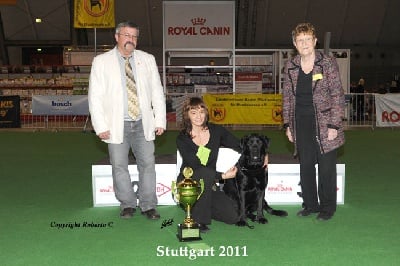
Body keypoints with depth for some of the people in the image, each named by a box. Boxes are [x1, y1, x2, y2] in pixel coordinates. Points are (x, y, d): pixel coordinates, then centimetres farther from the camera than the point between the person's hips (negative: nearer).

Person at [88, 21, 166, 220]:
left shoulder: (147, 60, 9)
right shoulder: (101, 62, 2)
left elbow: (157, 92, 9)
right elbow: (95, 97, -1)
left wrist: (160, 121, 2)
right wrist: (100, 126, -8)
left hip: (143, 124, 2)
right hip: (117, 125, -1)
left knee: (147, 164, 2)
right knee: (119, 166, 5)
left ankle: (148, 205, 14)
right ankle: (127, 204, 20)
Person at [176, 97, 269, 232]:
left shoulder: (216, 131, -1)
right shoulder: (182, 139, -13)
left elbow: (241, 146, 6)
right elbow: (195, 168, -19)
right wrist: (222, 176, -25)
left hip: (208, 186, 5)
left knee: (233, 217, -10)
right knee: (207, 173, -36)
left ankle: (198, 206, 16)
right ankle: (198, 220, -19)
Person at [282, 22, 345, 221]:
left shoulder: (328, 63, -6)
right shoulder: (290, 67, 5)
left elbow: (337, 95, -6)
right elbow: (287, 97, 11)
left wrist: (334, 125, -11)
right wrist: (287, 124, 7)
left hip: (324, 123, -4)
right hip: (301, 124, 4)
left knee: (326, 166, 2)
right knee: (305, 165, 11)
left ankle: (327, 207, 17)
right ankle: (310, 204, 25)